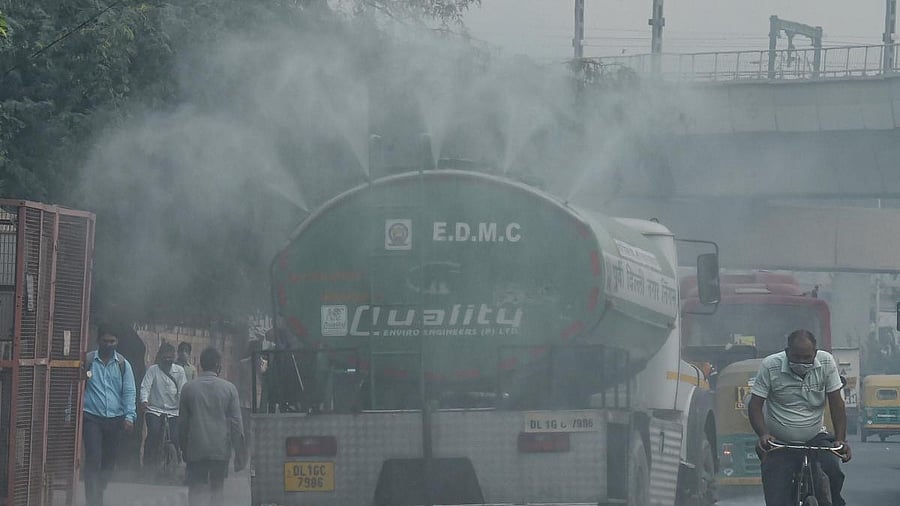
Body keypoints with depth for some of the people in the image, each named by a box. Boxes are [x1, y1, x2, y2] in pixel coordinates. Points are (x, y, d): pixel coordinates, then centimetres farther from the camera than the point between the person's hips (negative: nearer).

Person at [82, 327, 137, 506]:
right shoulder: (88, 361, 2)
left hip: (115, 418, 3)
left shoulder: (122, 364, 7)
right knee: (93, 459, -13)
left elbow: (129, 391, 4)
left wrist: (129, 416, -8)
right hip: (92, 417, -3)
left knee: (109, 461, 9)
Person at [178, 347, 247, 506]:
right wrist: (240, 453, 3)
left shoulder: (188, 388, -1)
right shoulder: (229, 389, -4)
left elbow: (182, 423, 4)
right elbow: (236, 423, -3)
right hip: (221, 449, 0)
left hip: (195, 451, 0)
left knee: (196, 492, 1)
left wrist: (184, 450, 14)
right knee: (216, 489, 13)